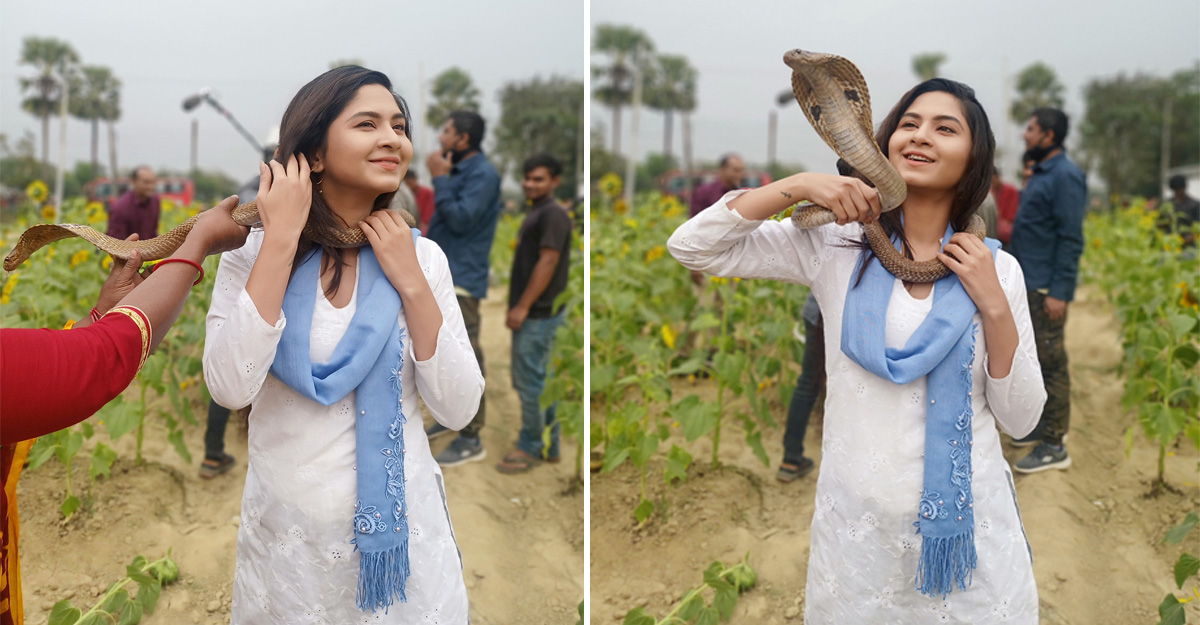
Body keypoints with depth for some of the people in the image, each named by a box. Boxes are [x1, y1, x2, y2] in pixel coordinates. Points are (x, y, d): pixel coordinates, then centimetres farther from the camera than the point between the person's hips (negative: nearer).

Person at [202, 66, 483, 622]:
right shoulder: (252, 252, -5)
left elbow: (458, 410, -8)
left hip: (402, 527, 1)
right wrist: (282, 238, -20)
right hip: (286, 532, -1)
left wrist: (410, 282, -15)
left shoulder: (422, 256, -3)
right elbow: (230, 388, -22)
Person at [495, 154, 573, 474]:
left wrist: (523, 306, -20)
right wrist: (518, 305, 19)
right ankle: (549, 446, 22)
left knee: (530, 381, -4)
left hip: (538, 314, -10)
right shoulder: (536, 212, 18)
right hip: (533, 313, 10)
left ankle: (530, 448, 5)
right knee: (539, 381, 14)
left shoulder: (553, 214, -13)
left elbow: (548, 261, -19)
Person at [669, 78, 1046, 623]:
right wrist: (800, 185, -14)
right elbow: (691, 246, -7)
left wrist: (994, 306, -11)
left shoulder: (997, 269, 1)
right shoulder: (835, 249, -1)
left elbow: (1020, 420, 1)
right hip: (858, 528, 0)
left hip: (971, 526, 1)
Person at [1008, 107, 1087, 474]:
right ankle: (1046, 423, 28)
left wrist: (1059, 292, -21)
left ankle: (1054, 446, 1)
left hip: (1048, 288, -9)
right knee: (1036, 357, 16)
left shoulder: (1065, 176, -14)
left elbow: (1071, 239, -18)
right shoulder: (1040, 174, 15)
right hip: (1030, 283, 10)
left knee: (1051, 361, -5)